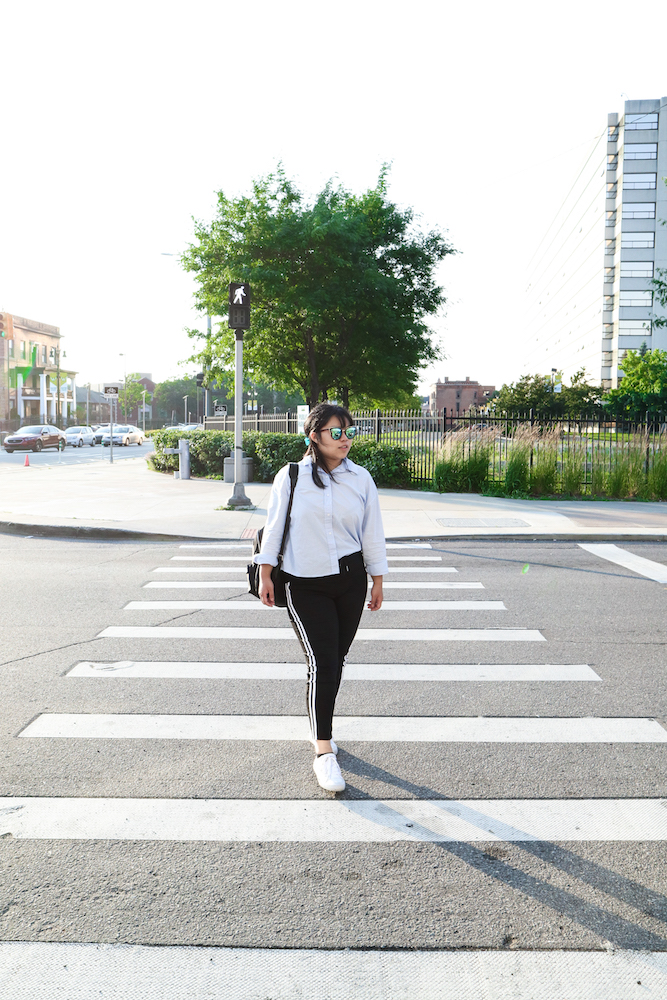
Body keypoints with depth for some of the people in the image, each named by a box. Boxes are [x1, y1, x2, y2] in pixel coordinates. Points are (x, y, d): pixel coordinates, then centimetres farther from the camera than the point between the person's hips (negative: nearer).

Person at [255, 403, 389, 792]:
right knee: (322, 663, -9)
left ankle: (321, 727, 33)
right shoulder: (291, 477, -4)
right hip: (305, 584, -3)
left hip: (350, 579, 3)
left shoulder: (361, 478, 3)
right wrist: (266, 575, -1)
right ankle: (324, 752, 0)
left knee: (337, 659, 11)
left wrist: (378, 580, 11)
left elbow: (373, 532, 9)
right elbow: (274, 526, 1)